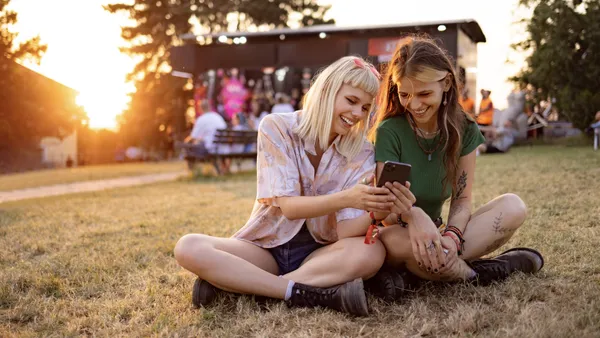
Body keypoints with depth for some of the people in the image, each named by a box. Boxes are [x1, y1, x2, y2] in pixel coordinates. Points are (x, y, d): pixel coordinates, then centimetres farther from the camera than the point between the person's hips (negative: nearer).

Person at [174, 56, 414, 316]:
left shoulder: (362, 153, -4)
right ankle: (303, 293, -30)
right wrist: (344, 198, -37)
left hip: (319, 254, 2)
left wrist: (378, 213, -36)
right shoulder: (276, 128, -10)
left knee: (371, 252, -32)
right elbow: (288, 206, -19)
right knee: (188, 248, -27)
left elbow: (346, 231, -13)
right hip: (265, 247, -1)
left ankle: (228, 282, -27)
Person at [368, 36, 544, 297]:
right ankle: (477, 274, -17)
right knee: (395, 241, -40)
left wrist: (452, 236, -29)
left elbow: (462, 199, -6)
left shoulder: (463, 130, -3)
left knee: (513, 206, -16)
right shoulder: (389, 132, -15)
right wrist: (411, 215, -44)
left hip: (435, 231, 4)